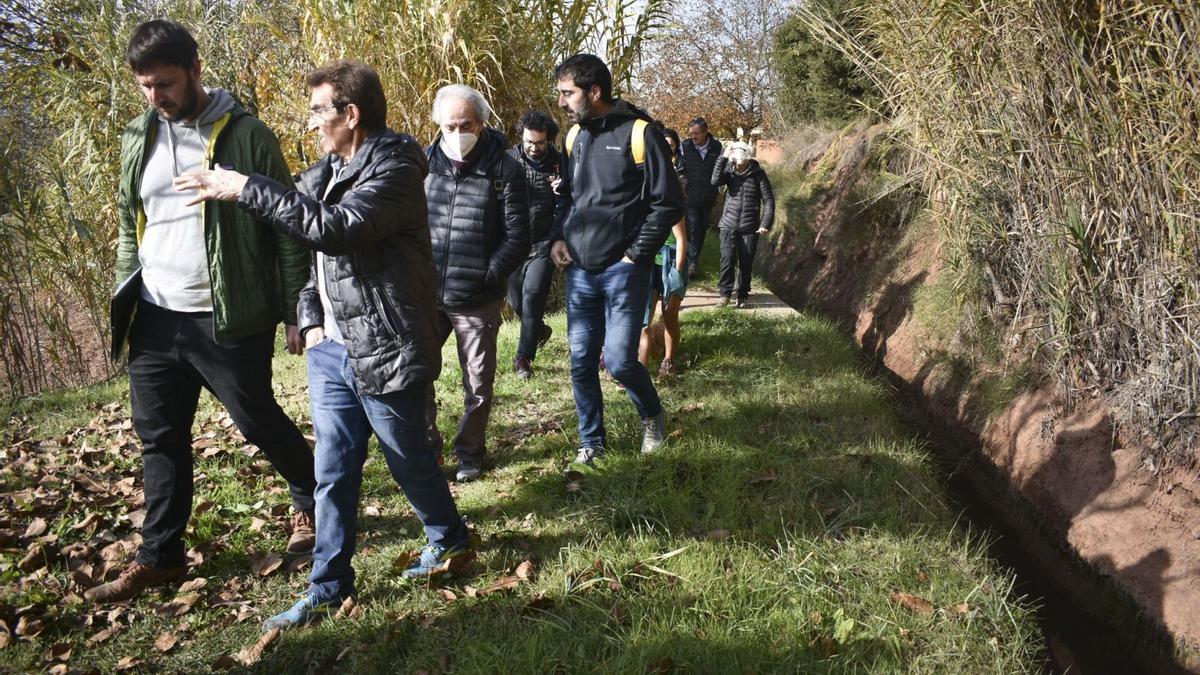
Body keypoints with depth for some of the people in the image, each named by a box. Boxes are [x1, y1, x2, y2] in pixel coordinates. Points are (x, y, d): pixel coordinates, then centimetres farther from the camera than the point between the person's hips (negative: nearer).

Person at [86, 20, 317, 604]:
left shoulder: (246, 135, -8)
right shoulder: (137, 140, 8)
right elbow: (129, 228, 17)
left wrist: (296, 312, -8)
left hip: (228, 320, -5)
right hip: (156, 320, 6)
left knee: (259, 422, 7)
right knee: (160, 437, 11)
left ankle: (311, 501, 33)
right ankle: (159, 557, 24)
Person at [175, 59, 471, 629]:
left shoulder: (395, 167, -13)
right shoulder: (322, 175, 12)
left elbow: (336, 231, -27)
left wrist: (245, 189, -20)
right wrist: (312, 321, 6)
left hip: (385, 352, -7)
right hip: (331, 350, 7)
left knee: (409, 460, 10)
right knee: (333, 473, 10)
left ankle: (450, 540, 35)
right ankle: (328, 586, 23)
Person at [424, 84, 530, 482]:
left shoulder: (504, 170, -6)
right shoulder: (424, 162, 1)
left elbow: (517, 238, -6)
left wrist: (486, 276, -15)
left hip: (477, 301, -2)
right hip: (426, 296, 2)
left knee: (478, 384, 10)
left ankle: (469, 453, 30)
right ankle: (426, 445, 28)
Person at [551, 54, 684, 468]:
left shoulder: (639, 134, -10)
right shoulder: (574, 136, 10)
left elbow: (668, 204, -9)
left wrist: (636, 254, -11)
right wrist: (557, 239, 6)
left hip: (623, 270, -6)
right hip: (579, 271, 6)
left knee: (619, 361, -7)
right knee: (581, 363, 8)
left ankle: (652, 415, 24)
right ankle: (591, 443, 24)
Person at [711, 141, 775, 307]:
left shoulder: (758, 174, -3)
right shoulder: (729, 171, 1)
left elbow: (769, 200, -2)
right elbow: (715, 181, -19)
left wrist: (765, 224, -11)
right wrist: (723, 158, -21)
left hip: (750, 229, 0)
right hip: (728, 226, 1)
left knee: (746, 263, 4)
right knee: (727, 261, -9)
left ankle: (743, 295, 18)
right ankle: (725, 293, 5)